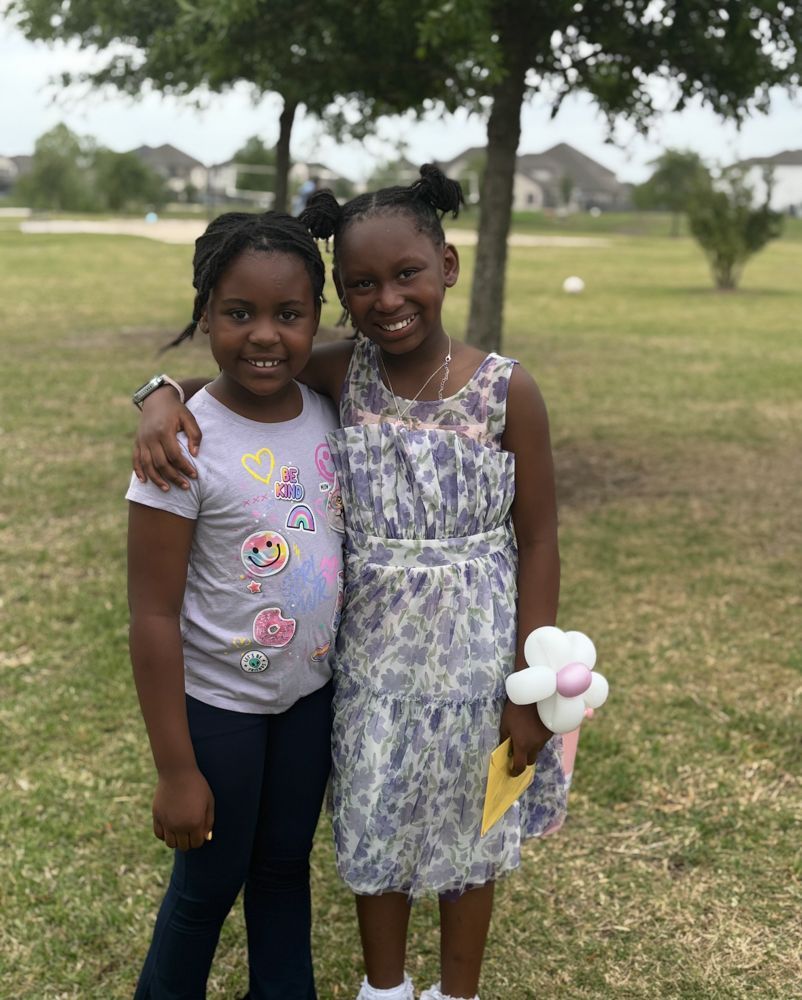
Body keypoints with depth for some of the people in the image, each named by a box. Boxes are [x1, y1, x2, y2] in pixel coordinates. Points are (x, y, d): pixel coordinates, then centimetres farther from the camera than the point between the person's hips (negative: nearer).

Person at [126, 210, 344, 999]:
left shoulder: (328, 414, -7)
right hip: (218, 703, -4)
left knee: (285, 864, 21)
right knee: (210, 882, 14)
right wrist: (176, 770, -16)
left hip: (312, 691, 5)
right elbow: (154, 615, -19)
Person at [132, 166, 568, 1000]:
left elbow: (538, 542, -9)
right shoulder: (340, 375, -9)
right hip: (366, 659, 2)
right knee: (374, 834, 20)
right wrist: (163, 402, -24)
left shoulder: (505, 392, -14)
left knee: (467, 836, 18)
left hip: (473, 663, -2)